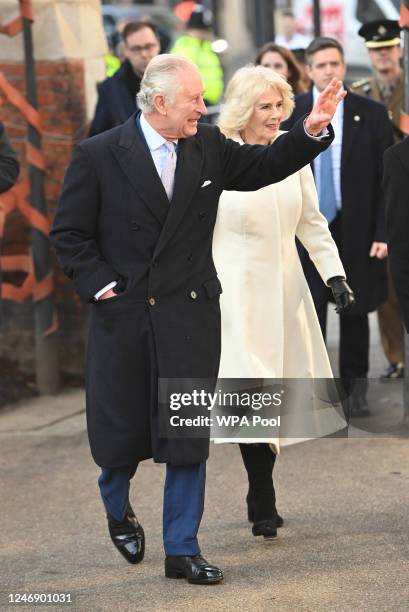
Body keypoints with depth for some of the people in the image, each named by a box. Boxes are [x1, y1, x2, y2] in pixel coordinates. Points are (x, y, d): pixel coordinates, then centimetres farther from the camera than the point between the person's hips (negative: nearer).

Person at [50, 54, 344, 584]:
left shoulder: (209, 148, 3)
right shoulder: (98, 155, -7)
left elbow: (264, 166, 14)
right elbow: (69, 232, -1)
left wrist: (312, 129, 0)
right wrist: (99, 282, -9)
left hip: (190, 318, 2)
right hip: (122, 317, -2)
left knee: (188, 436, 1)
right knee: (119, 432, 9)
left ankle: (181, 550, 10)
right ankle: (117, 509, 41)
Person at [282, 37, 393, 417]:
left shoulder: (371, 114, -2)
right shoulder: (289, 113, -1)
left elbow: (387, 179, -2)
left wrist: (383, 233, -7)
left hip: (356, 231, 0)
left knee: (354, 310, 10)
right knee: (309, 312, -1)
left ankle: (355, 388, 22)